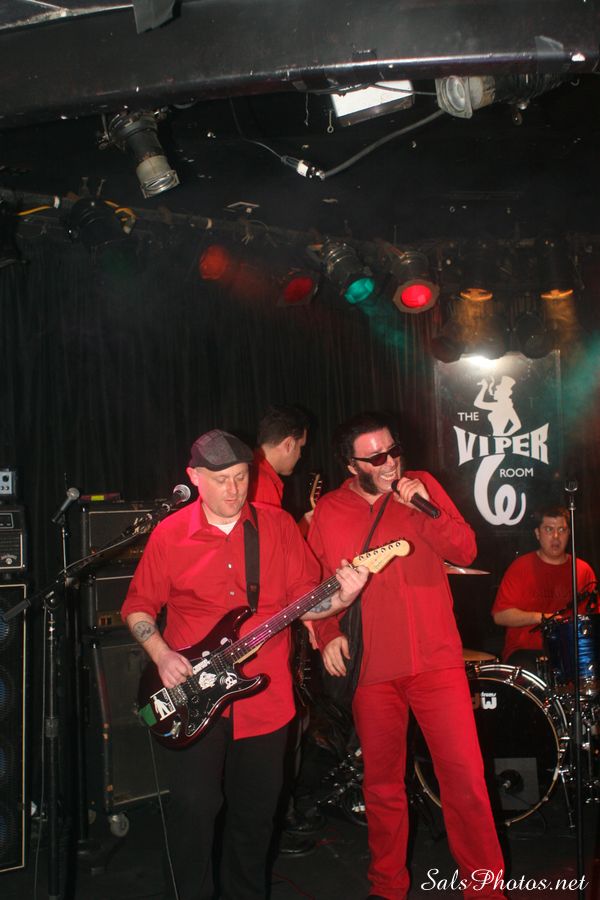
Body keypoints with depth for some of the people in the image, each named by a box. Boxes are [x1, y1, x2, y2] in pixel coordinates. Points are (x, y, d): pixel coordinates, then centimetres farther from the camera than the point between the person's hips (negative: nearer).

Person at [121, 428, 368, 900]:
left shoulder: (278, 525, 0)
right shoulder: (170, 535, -2)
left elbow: (304, 597, 1)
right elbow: (138, 605, 6)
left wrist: (340, 597, -19)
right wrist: (161, 656, -9)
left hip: (264, 696, 1)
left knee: (256, 809, 14)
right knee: (194, 808, -1)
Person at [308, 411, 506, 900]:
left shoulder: (424, 485, 2)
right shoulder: (328, 512, 3)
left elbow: (466, 551, -3)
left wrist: (424, 509, -16)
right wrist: (328, 634, -5)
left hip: (436, 659, -1)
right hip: (371, 668, 1)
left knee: (465, 774, -2)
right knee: (382, 782, 12)